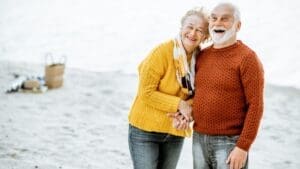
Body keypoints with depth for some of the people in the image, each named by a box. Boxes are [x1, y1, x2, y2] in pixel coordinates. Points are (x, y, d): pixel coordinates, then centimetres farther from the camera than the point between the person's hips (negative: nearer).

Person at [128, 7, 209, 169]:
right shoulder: (162, 52, -18)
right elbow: (146, 92, -18)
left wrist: (187, 115, -14)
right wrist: (179, 104, -21)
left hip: (175, 133, 6)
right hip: (145, 129, -6)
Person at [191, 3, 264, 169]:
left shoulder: (247, 58, -12)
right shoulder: (202, 56, 9)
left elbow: (255, 106, -15)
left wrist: (243, 147, -20)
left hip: (230, 143, -7)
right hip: (200, 140, 7)